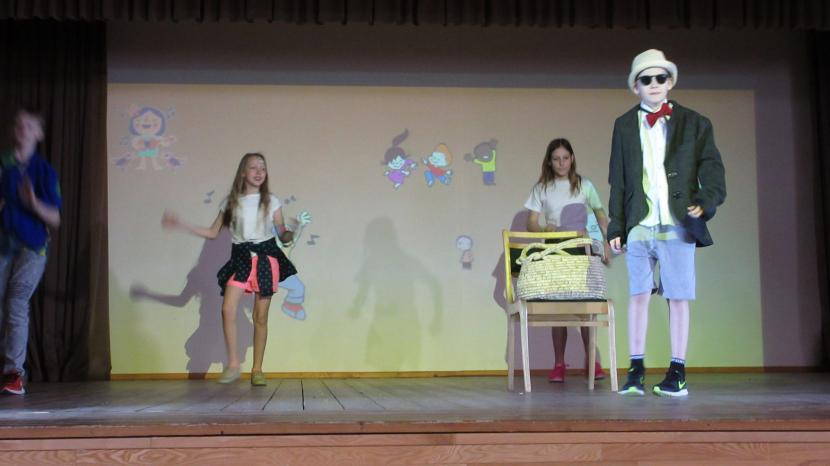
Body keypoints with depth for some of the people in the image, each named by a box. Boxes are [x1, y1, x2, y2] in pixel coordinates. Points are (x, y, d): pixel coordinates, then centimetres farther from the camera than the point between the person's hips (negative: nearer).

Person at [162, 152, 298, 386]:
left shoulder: (271, 202, 4)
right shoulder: (231, 202, 7)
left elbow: (283, 235, 4)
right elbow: (212, 232, 12)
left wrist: (293, 233, -20)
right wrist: (181, 225, 6)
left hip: (265, 259, -1)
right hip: (240, 259, 1)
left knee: (260, 316, -1)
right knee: (228, 309, -16)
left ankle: (257, 369, 8)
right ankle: (233, 364, -5)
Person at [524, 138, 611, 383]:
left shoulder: (584, 185, 6)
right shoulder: (541, 188, 5)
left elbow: (601, 216, 11)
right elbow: (531, 224, 2)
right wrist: (545, 229, -19)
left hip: (581, 251, 0)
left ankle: (592, 362, 1)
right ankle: (559, 365, 2)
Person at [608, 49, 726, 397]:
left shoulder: (694, 124, 7)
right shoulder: (624, 126, 12)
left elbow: (712, 169, 4)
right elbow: (618, 182, 10)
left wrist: (706, 203, -15)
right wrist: (616, 228, 5)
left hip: (678, 225, -1)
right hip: (639, 225, 1)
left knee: (678, 297, 2)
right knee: (637, 295, 1)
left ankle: (678, 372, 10)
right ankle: (636, 371, 8)